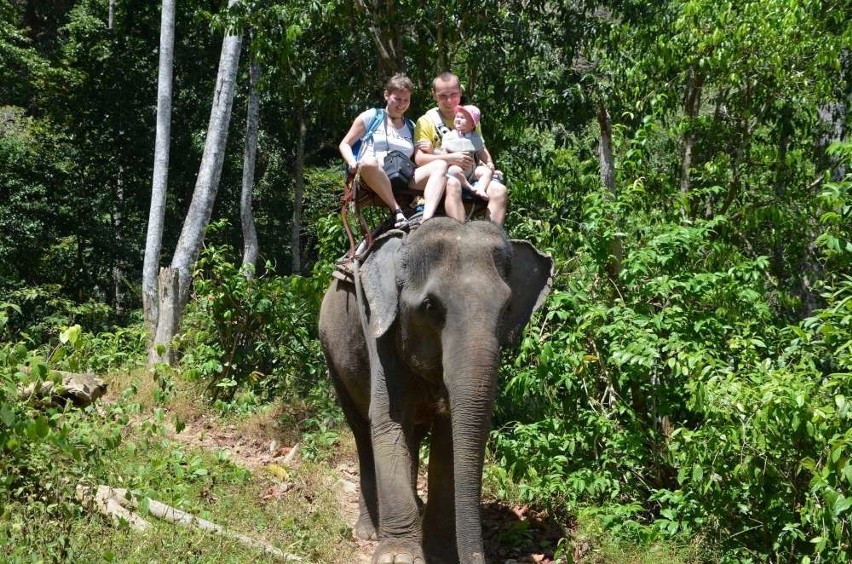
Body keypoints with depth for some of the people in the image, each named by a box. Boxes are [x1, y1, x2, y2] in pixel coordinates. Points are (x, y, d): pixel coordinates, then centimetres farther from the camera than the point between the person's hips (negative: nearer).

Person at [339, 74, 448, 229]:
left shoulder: (411, 127, 26)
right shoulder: (370, 117, 14)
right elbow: (345, 144, 12)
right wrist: (352, 163, -9)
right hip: (373, 178, -4)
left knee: (440, 165, -21)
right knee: (369, 162, -40)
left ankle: (427, 220, -42)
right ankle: (397, 212, -33)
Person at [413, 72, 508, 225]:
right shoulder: (426, 121, 6)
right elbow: (419, 158, -7)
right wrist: (450, 158, -18)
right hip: (442, 178, -4)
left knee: (499, 189, -24)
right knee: (452, 184, -39)